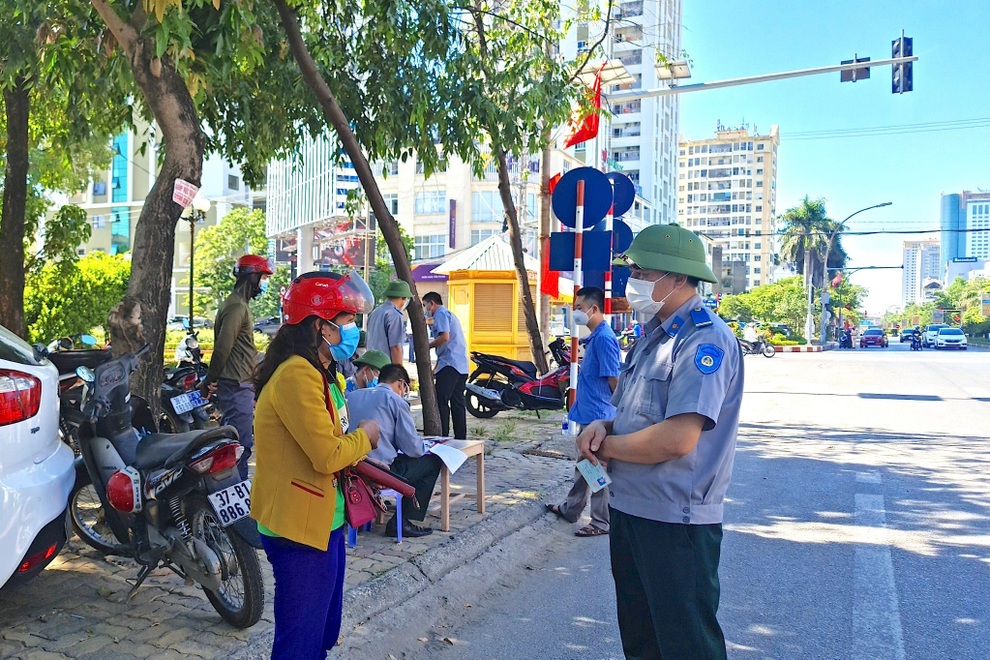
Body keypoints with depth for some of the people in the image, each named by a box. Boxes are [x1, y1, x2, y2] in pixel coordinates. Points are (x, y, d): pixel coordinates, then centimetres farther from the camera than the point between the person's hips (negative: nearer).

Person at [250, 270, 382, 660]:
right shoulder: (297, 375, -23)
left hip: (324, 522, 10)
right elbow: (328, 456, -26)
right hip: (300, 528, -10)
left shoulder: (323, 373, 11)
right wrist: (364, 436, -8)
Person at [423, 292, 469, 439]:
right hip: (461, 366, 10)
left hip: (449, 365, -10)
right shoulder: (449, 314, 26)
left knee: (442, 402, -8)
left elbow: (444, 337, -19)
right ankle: (461, 439, 11)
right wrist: (436, 368, 27)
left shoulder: (441, 314, -3)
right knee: (457, 402, 9)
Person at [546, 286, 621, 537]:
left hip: (598, 416, -10)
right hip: (588, 414, 10)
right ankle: (571, 508, 34)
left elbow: (614, 380, -20)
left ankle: (602, 522, 13)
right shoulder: (594, 337, 11)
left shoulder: (604, 338, -20)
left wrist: (606, 404, -6)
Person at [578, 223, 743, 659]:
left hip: (675, 524, -9)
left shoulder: (705, 340, -20)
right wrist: (603, 427, -5)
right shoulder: (654, 335, 11)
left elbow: (676, 439, -29)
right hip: (630, 509, 9)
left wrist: (606, 446, -13)